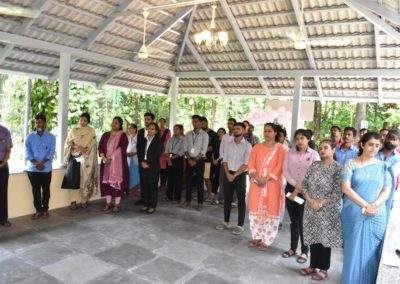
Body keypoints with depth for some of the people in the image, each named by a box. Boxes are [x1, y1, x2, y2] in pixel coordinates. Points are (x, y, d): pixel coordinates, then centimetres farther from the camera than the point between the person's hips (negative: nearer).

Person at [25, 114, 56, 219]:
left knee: (46, 189, 6)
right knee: (36, 190, 5)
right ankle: (38, 210, 14)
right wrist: (35, 163, -15)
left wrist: (42, 162, -17)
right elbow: (27, 151, -1)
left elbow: (51, 152, -4)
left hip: (46, 168, -1)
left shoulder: (51, 137, 5)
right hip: (32, 168, 1)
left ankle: (45, 209, 18)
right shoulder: (30, 137, 8)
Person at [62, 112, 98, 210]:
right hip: (74, 158, 1)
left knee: (85, 179, -1)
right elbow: (68, 143, 6)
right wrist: (77, 147, -11)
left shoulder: (91, 131, 6)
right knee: (73, 180, -5)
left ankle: (84, 200, 8)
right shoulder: (73, 130, 12)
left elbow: (92, 145, -1)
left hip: (86, 159, -1)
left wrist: (83, 149, -15)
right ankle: (73, 201, 0)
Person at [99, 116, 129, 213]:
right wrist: (104, 157, -11)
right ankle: (108, 203, 15)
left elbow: (122, 149, -11)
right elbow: (100, 147, 6)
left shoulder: (122, 135, -1)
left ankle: (117, 205, 4)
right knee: (106, 182, 5)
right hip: (106, 163, 4)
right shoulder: (105, 135, 13)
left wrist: (111, 158, -17)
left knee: (116, 182, -4)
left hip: (117, 163, -4)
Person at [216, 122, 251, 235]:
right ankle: (226, 222, 23)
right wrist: (228, 174, -7)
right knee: (227, 199, 11)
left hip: (240, 174, -4)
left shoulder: (247, 145, -5)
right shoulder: (228, 144, 8)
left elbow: (246, 164, -11)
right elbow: (224, 160, 6)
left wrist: (235, 175, -13)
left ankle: (240, 225, 11)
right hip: (228, 174, 4)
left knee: (241, 200, 2)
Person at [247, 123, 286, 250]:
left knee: (270, 211, 1)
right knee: (255, 209, 8)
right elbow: (251, 164, 2)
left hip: (272, 184, -3)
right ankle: (256, 237, 22)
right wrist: (257, 178, -14)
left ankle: (266, 240, 12)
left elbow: (279, 167, -9)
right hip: (256, 183, 3)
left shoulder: (280, 149, -2)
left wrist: (266, 179, -17)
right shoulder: (257, 147, 8)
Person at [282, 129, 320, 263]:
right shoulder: (290, 152, 3)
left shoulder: (314, 154, -6)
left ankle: (305, 251, 16)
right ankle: (293, 248, 26)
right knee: (293, 220, 12)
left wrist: (300, 189, -12)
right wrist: (295, 185, -11)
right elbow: (285, 170, 0)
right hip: (291, 188, 3)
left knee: (303, 221, 0)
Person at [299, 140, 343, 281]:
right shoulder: (314, 165, 6)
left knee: (325, 238, 6)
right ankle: (313, 266, 27)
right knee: (313, 237, 12)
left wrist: (321, 203, -15)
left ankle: (323, 269, 22)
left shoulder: (338, 168, -8)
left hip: (328, 210, -4)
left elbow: (337, 192, -13)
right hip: (311, 208, 4)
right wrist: (310, 200, -9)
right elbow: (304, 185, 4)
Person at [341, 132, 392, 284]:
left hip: (376, 216, 2)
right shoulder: (351, 164, -1)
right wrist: (365, 205, -18)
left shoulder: (382, 166, 7)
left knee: (371, 251, 8)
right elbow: (345, 188, -10)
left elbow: (387, 190, 2)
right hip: (354, 214, -2)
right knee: (353, 250, 6)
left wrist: (375, 205, -16)